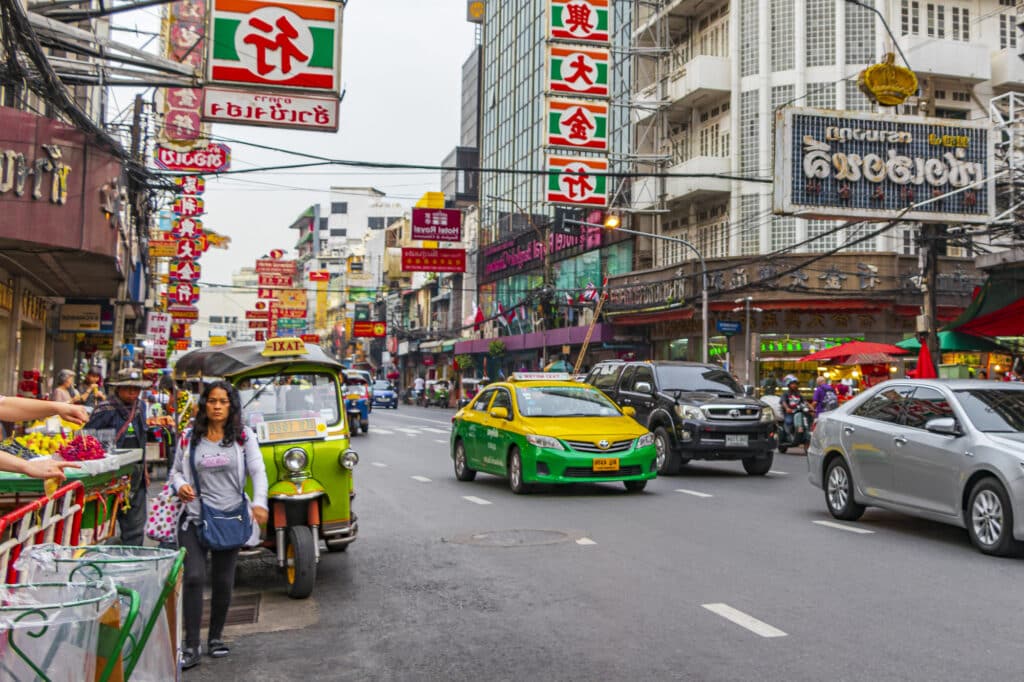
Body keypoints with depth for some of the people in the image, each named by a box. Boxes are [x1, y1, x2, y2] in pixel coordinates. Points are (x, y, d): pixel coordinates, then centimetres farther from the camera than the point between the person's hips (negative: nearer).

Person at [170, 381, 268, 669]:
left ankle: (215, 637, 27)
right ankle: (191, 647, -1)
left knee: (223, 582, 8)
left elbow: (258, 471, -5)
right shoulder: (189, 439, 4)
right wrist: (180, 485, -10)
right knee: (194, 578, -10)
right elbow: (176, 471, 13)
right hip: (195, 518, 0)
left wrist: (259, 502, -21)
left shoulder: (243, 436, 1)